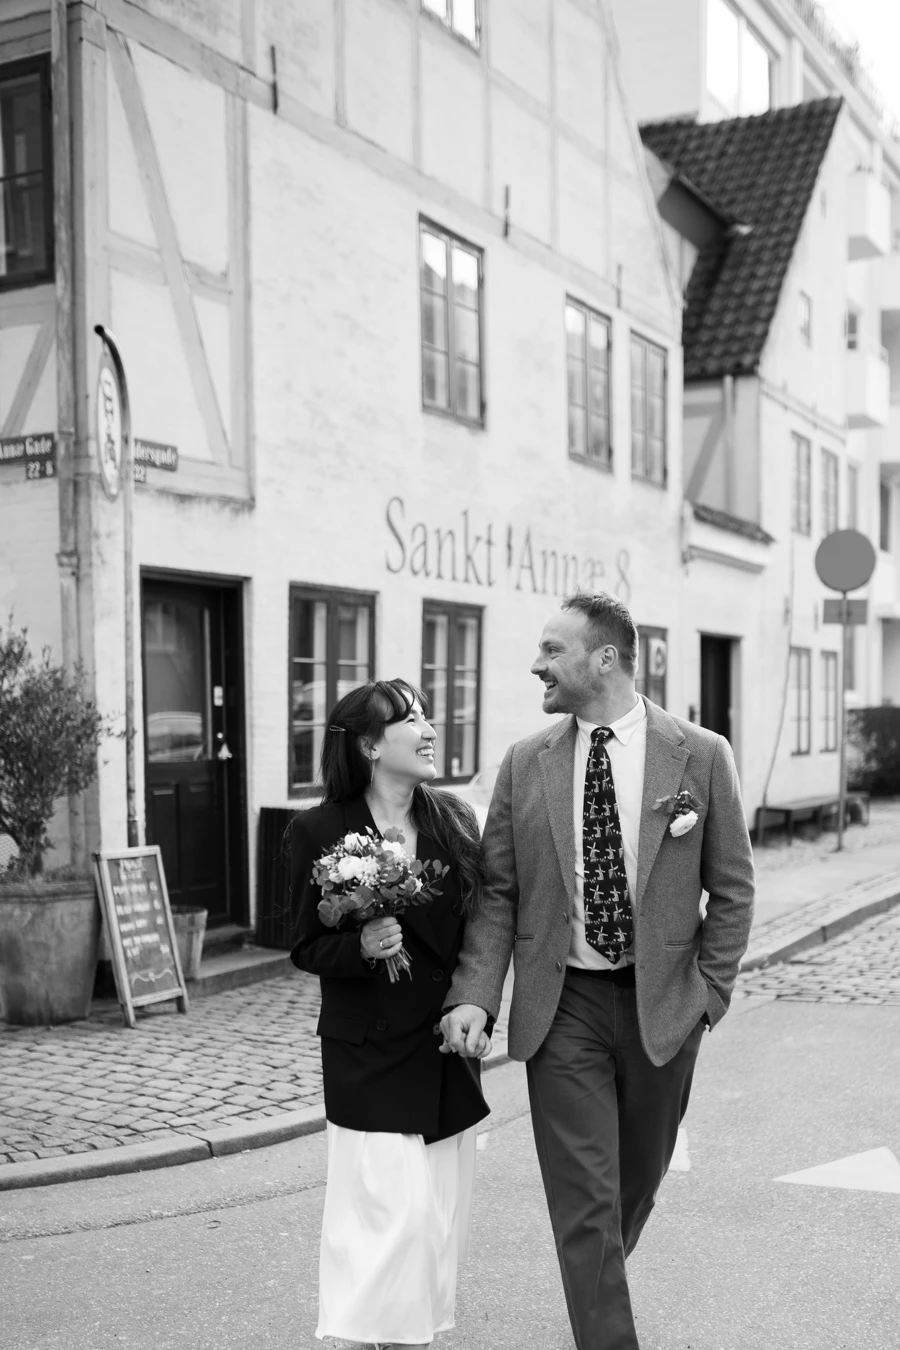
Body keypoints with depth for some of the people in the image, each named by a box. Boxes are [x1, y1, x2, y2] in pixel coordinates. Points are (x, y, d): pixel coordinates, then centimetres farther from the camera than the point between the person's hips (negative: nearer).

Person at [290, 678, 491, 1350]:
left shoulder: (456, 818, 3)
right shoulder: (319, 830, -9)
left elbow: (478, 928, 11)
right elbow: (307, 948, -3)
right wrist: (361, 946, -22)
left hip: (448, 1050, 5)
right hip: (372, 1058, -4)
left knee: (443, 1211, 11)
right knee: (395, 1211, -7)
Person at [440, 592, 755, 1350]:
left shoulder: (701, 756, -6)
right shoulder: (525, 765, -1)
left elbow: (732, 889, 1)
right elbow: (498, 893, -1)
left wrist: (709, 993, -5)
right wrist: (475, 996, -12)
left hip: (662, 1006, 1)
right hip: (563, 1005, 0)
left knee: (638, 1181, 19)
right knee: (583, 1200, -2)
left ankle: (600, 1283, 48)